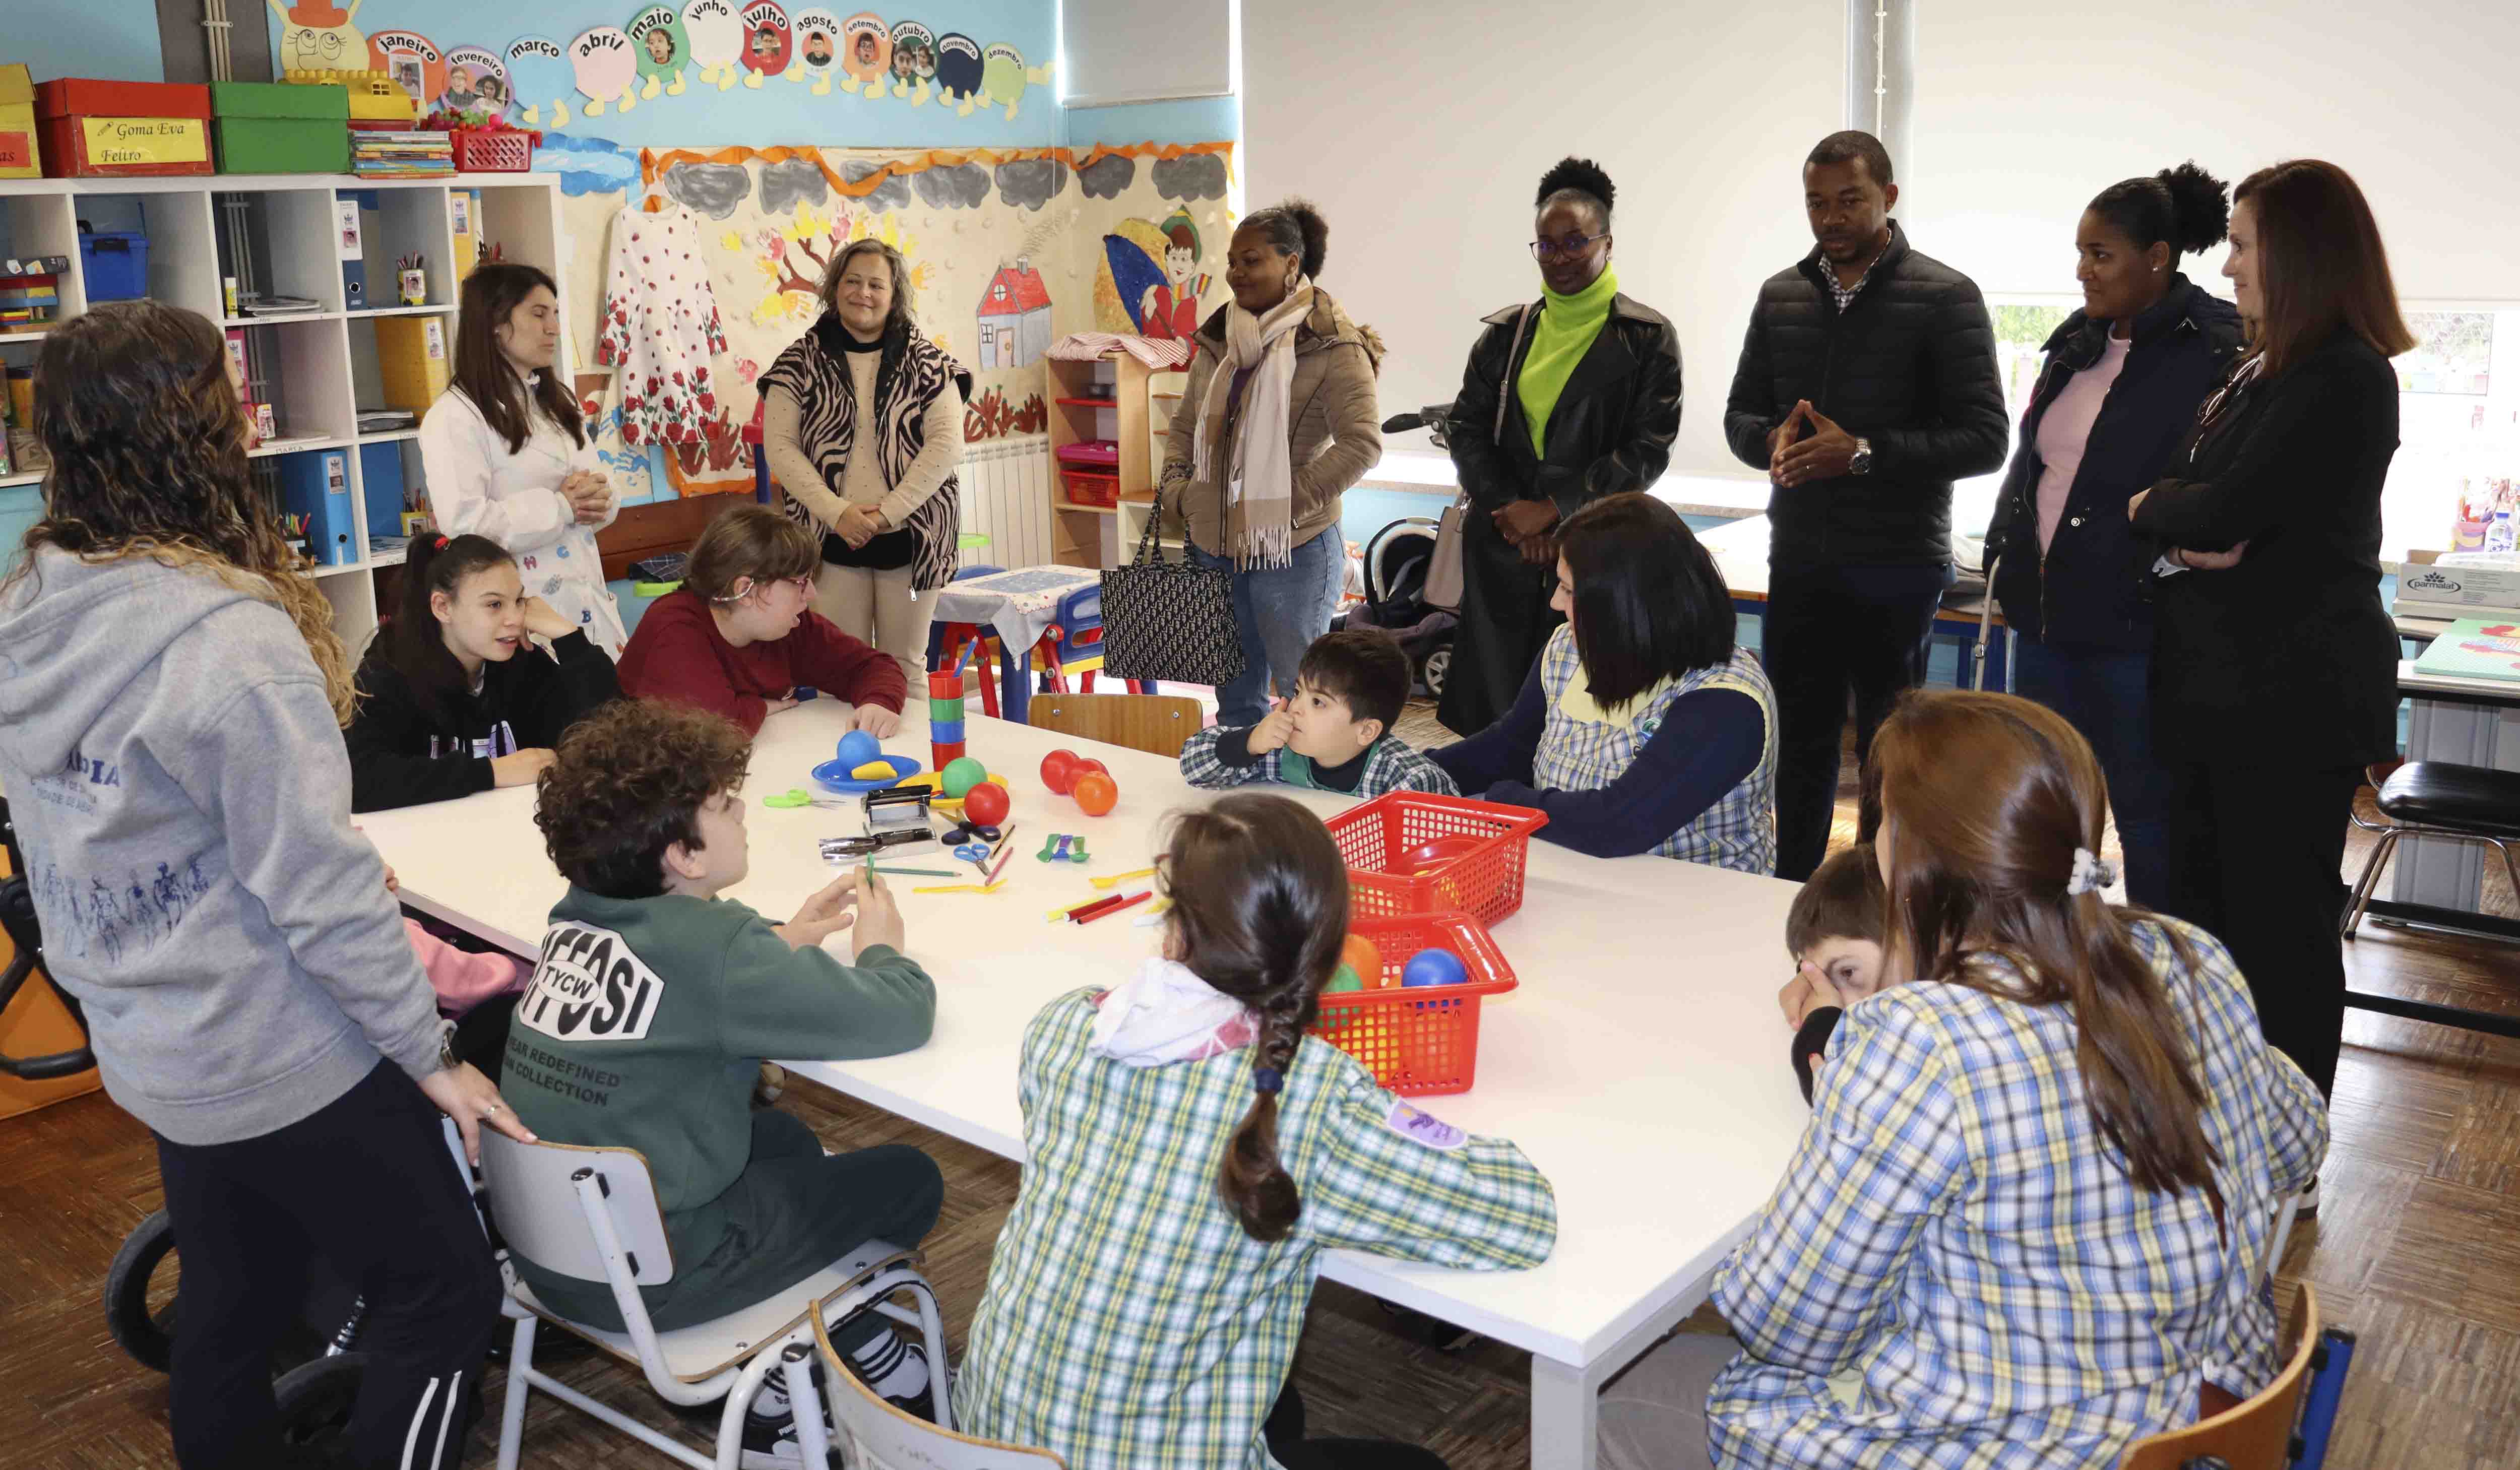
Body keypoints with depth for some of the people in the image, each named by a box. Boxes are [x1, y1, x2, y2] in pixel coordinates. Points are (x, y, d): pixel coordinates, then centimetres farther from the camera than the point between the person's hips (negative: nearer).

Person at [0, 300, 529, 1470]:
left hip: (153, 1054, 8)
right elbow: (318, 888, -23)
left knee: (231, 1311, 23)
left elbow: (95, 845, 10)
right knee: (443, 1292, 8)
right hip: (288, 1063, -8)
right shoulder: (230, 640, -26)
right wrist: (427, 1053, -13)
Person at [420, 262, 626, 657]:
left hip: (588, 596, 7)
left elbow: (599, 486, 19)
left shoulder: (557, 403, 17)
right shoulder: (455, 416, -10)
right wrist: (561, 506, -14)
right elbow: (464, 524, -20)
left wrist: (597, 500, -5)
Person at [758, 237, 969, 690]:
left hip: (910, 539, 0)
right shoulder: (802, 362, 4)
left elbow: (947, 443, -6)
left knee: (907, 664, 10)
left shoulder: (925, 362, 3)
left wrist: (888, 510, -14)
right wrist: (837, 512, -13)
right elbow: (780, 445, -1)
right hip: (833, 541, 0)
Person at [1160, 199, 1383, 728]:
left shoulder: (1330, 347, -11)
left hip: (1293, 550, -6)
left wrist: (1290, 501, -19)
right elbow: (1185, 426, 20)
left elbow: (1362, 444, -19)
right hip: (1213, 546, 7)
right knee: (1234, 695, 17)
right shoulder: (1217, 341, 11)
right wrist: (1175, 485, 3)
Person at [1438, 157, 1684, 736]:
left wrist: (1551, 509, -10)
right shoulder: (1505, 334, 12)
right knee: (1490, 704, 2)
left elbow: (1649, 449, -5)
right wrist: (1513, 513, -6)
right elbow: (1466, 431, 8)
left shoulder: (1646, 337, 1)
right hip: (1502, 548, 3)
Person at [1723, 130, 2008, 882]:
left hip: (1897, 566, -5)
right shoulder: (1782, 295, 10)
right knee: (1799, 743, 14)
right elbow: (1741, 414, 14)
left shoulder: (1945, 297, -6)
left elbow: (1984, 439, -11)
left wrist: (1863, 452, -20)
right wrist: (1773, 440, -9)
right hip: (1799, 560, 5)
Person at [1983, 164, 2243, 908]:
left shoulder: (2219, 350, -12)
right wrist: (2006, 556, 13)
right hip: (2048, 614, 8)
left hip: (2137, 624, -8)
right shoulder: (2080, 341, 13)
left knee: (2146, 808, 2)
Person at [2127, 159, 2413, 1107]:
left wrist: (2153, 507, -2)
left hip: (2293, 690, -10)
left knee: (2279, 921, -1)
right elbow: (2204, 491, 12)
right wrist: (2187, 518, -11)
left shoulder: (2341, 379, -16)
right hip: (2229, 681, 10)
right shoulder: (2265, 370, 15)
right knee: (2202, 903, 16)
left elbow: (2223, 512, -23)